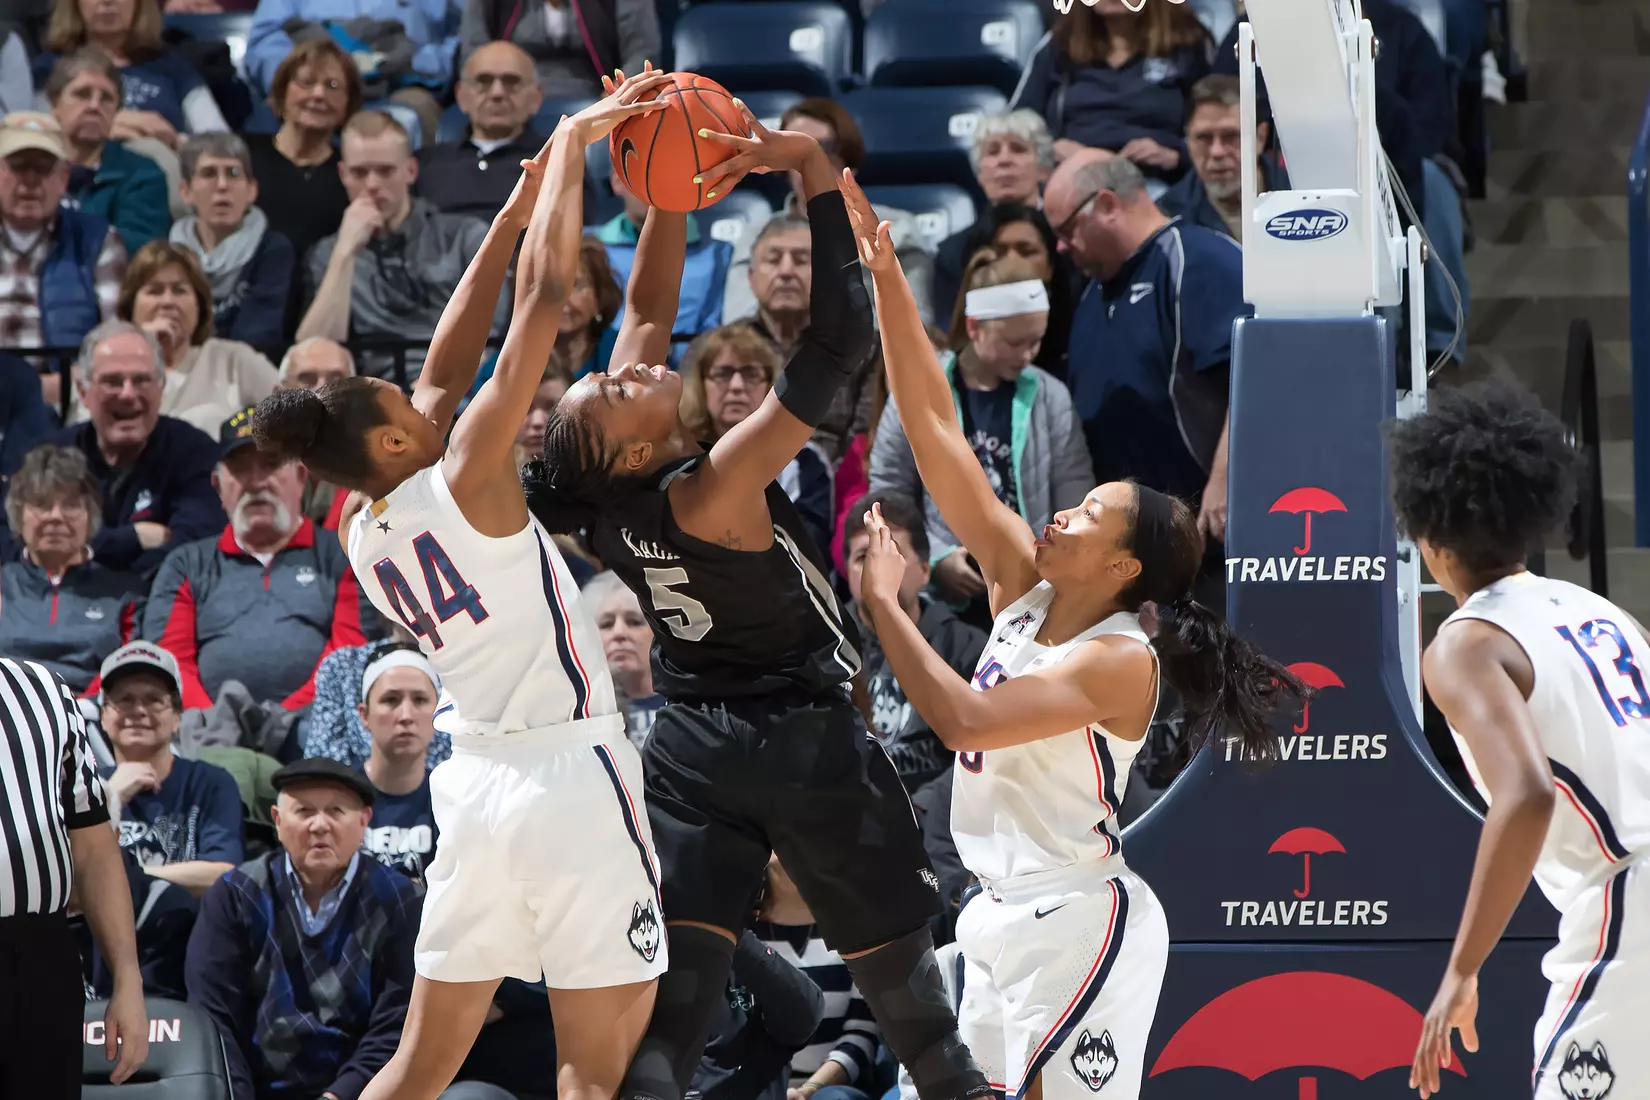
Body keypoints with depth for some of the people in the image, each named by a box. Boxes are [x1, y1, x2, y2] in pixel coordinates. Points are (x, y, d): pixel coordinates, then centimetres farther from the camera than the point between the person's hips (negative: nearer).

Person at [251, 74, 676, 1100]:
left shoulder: (364, 537, 8)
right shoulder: (465, 482, -11)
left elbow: (446, 367, 18)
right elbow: (547, 295, -13)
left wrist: (513, 214, 20)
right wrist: (570, 144, -4)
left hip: (478, 783, 7)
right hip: (571, 779, -7)